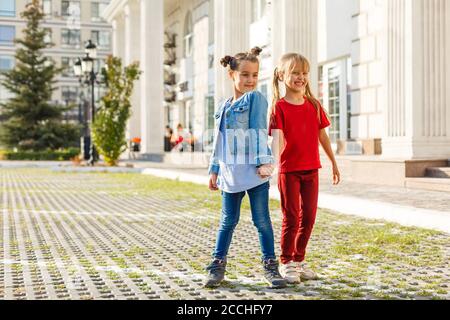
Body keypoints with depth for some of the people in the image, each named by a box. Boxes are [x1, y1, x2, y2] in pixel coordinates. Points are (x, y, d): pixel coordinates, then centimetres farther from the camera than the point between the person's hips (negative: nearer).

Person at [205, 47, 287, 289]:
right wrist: (214, 170, 17)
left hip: (255, 172, -4)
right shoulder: (224, 108, 16)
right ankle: (218, 265, 20)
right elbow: (219, 141, 19)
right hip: (230, 173, 5)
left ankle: (270, 266, 13)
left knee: (262, 220, 2)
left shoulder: (256, 99, 0)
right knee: (228, 221, 11)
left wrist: (264, 161, -16)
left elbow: (260, 132, -9)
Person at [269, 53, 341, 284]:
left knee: (308, 217, 9)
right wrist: (274, 162, -39)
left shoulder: (314, 105, 6)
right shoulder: (279, 107, -8)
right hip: (289, 170, -5)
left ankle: (299, 260, 24)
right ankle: (286, 263, 14)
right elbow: (277, 137, -22)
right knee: (291, 218, 1)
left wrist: (334, 163, 17)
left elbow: (323, 136, 13)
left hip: (311, 169, 5)